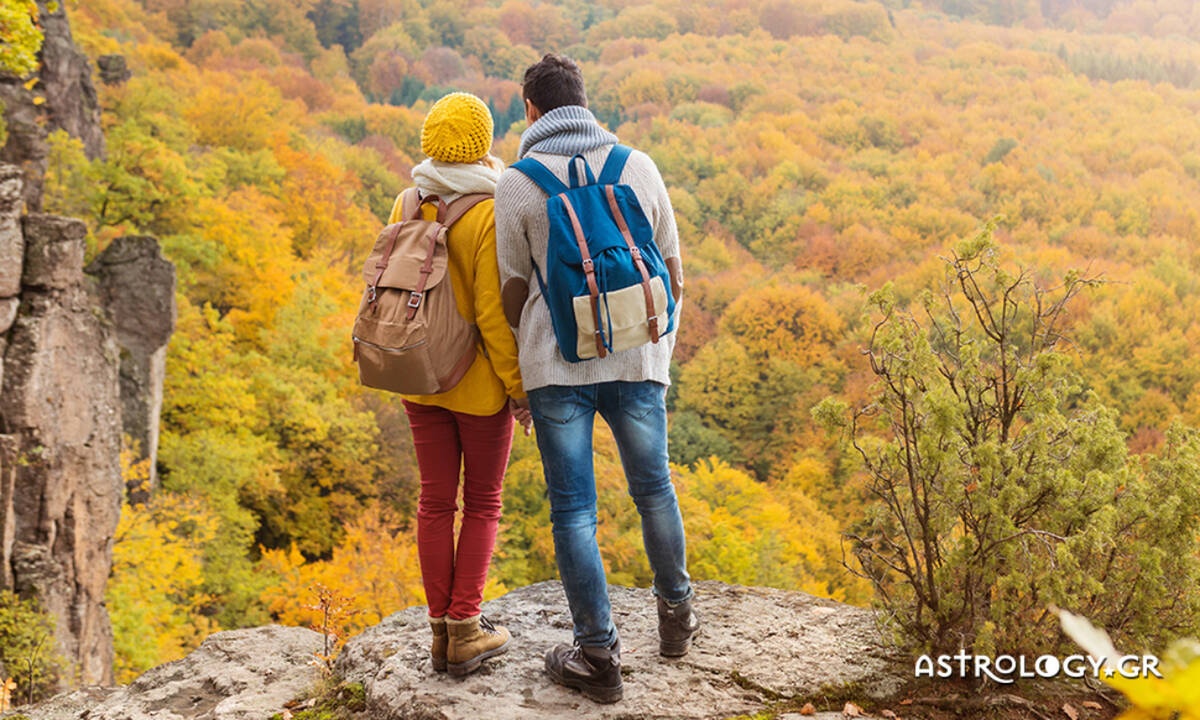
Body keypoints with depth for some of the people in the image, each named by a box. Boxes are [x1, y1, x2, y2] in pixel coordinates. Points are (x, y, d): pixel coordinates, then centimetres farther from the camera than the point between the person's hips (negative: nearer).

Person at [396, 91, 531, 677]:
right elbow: (493, 313, -19)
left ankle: (441, 629, 19)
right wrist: (520, 387, -11)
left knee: (435, 501, 12)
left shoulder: (407, 206, -1)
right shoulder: (489, 215, -18)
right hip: (479, 383, -5)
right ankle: (465, 629, 11)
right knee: (482, 502, 10)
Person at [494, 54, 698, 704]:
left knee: (573, 510, 6)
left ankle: (598, 656, 12)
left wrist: (521, 372, 16)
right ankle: (675, 615, 37)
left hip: (557, 365, -2)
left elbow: (513, 293, 0)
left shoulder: (516, 184, -5)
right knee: (653, 489, 20)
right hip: (636, 360, 3)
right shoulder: (639, 167, 2)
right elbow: (673, 278, 7)